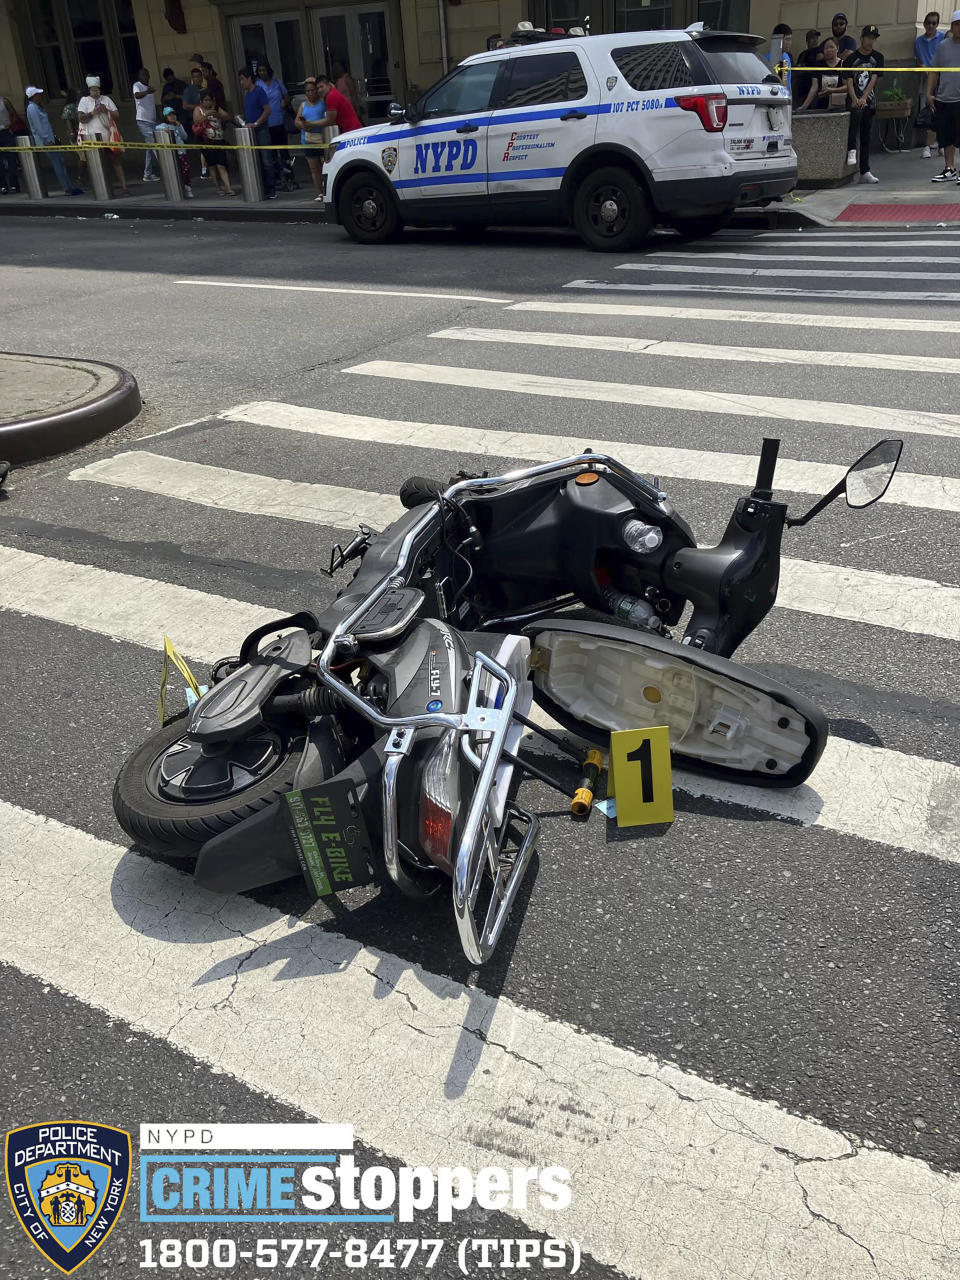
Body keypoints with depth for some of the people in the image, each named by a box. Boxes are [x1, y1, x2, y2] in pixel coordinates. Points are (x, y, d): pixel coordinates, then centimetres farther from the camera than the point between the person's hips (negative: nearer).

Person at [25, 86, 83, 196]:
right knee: (58, 164, -8)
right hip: (46, 142, -10)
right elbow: (38, 126, -19)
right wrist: (48, 141, -20)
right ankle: (68, 189, -7)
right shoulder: (32, 108, -14)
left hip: (50, 140, 10)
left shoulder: (37, 107, 16)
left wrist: (52, 137, 18)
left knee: (60, 163, 9)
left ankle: (69, 187, 11)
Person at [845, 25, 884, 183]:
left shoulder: (877, 57, 8)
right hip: (854, 99, -3)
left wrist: (863, 98, -16)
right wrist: (855, 99, -22)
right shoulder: (852, 58, 2)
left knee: (866, 137, 4)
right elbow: (849, 81, -6)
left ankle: (865, 172, 6)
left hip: (870, 101, 3)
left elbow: (874, 79, 0)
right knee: (856, 113, -37)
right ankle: (851, 150, -32)